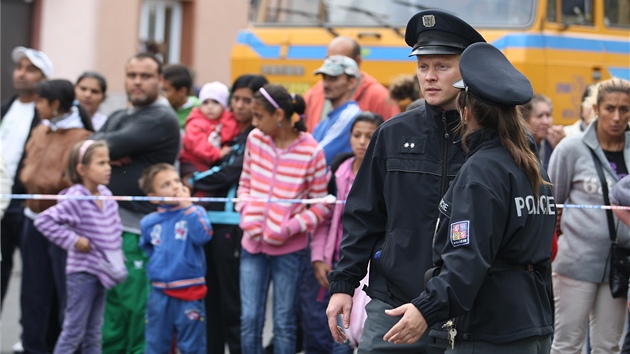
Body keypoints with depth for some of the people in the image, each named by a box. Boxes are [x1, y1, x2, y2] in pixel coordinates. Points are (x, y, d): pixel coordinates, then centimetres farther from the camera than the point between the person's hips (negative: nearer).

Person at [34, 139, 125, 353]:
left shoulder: (105, 195, 3)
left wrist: (117, 259, 11)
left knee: (94, 333, 13)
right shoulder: (75, 200, -19)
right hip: (82, 272, -7)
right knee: (74, 331, -3)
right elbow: (44, 220, -24)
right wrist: (73, 240, -20)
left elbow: (114, 227, 20)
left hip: (101, 271, 7)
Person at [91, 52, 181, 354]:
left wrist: (103, 147, 2)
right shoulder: (117, 118, 19)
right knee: (109, 312, 11)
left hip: (139, 229, -8)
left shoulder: (162, 119, -7)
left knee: (137, 312, -7)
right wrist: (111, 155, -14)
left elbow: (115, 145, -17)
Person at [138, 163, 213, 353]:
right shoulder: (148, 222, 5)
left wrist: (187, 206, -22)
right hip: (159, 293, 3)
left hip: (189, 294, -3)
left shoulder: (195, 212, -4)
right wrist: (157, 265, 11)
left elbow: (203, 236, -23)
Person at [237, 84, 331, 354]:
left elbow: (321, 206, -6)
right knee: (249, 319, 2)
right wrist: (247, 214, -5)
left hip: (289, 249, -3)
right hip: (253, 243, 3)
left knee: (284, 323, 5)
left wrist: (289, 228, -16)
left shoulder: (311, 152, -13)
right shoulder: (255, 139, -1)